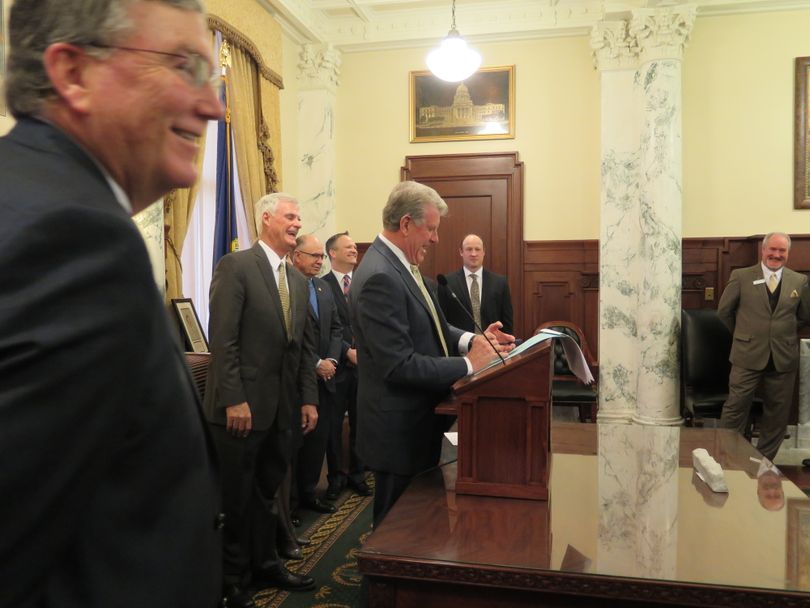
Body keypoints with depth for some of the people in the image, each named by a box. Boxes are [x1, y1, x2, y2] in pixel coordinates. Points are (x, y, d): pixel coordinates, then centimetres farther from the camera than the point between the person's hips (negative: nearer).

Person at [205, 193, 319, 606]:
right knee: (235, 496, 8)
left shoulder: (298, 280, 13)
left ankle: (264, 564, 33)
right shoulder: (236, 266, -10)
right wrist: (234, 400, -19)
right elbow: (222, 338, -16)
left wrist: (308, 399, 8)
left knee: (266, 491, 17)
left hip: (281, 405, 7)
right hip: (242, 404, -6)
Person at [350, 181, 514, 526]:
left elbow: (428, 327, 13)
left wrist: (472, 340, -4)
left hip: (418, 423, 10)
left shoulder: (400, 265, 7)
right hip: (399, 432, -10)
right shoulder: (379, 277, -25)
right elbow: (399, 366, -28)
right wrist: (469, 364, -20)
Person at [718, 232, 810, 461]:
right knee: (735, 408, -1)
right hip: (748, 356, -3)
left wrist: (784, 333, 12)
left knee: (777, 414, 11)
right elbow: (724, 311, 6)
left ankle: (764, 460, 25)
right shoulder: (741, 276, -1)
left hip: (783, 358, 3)